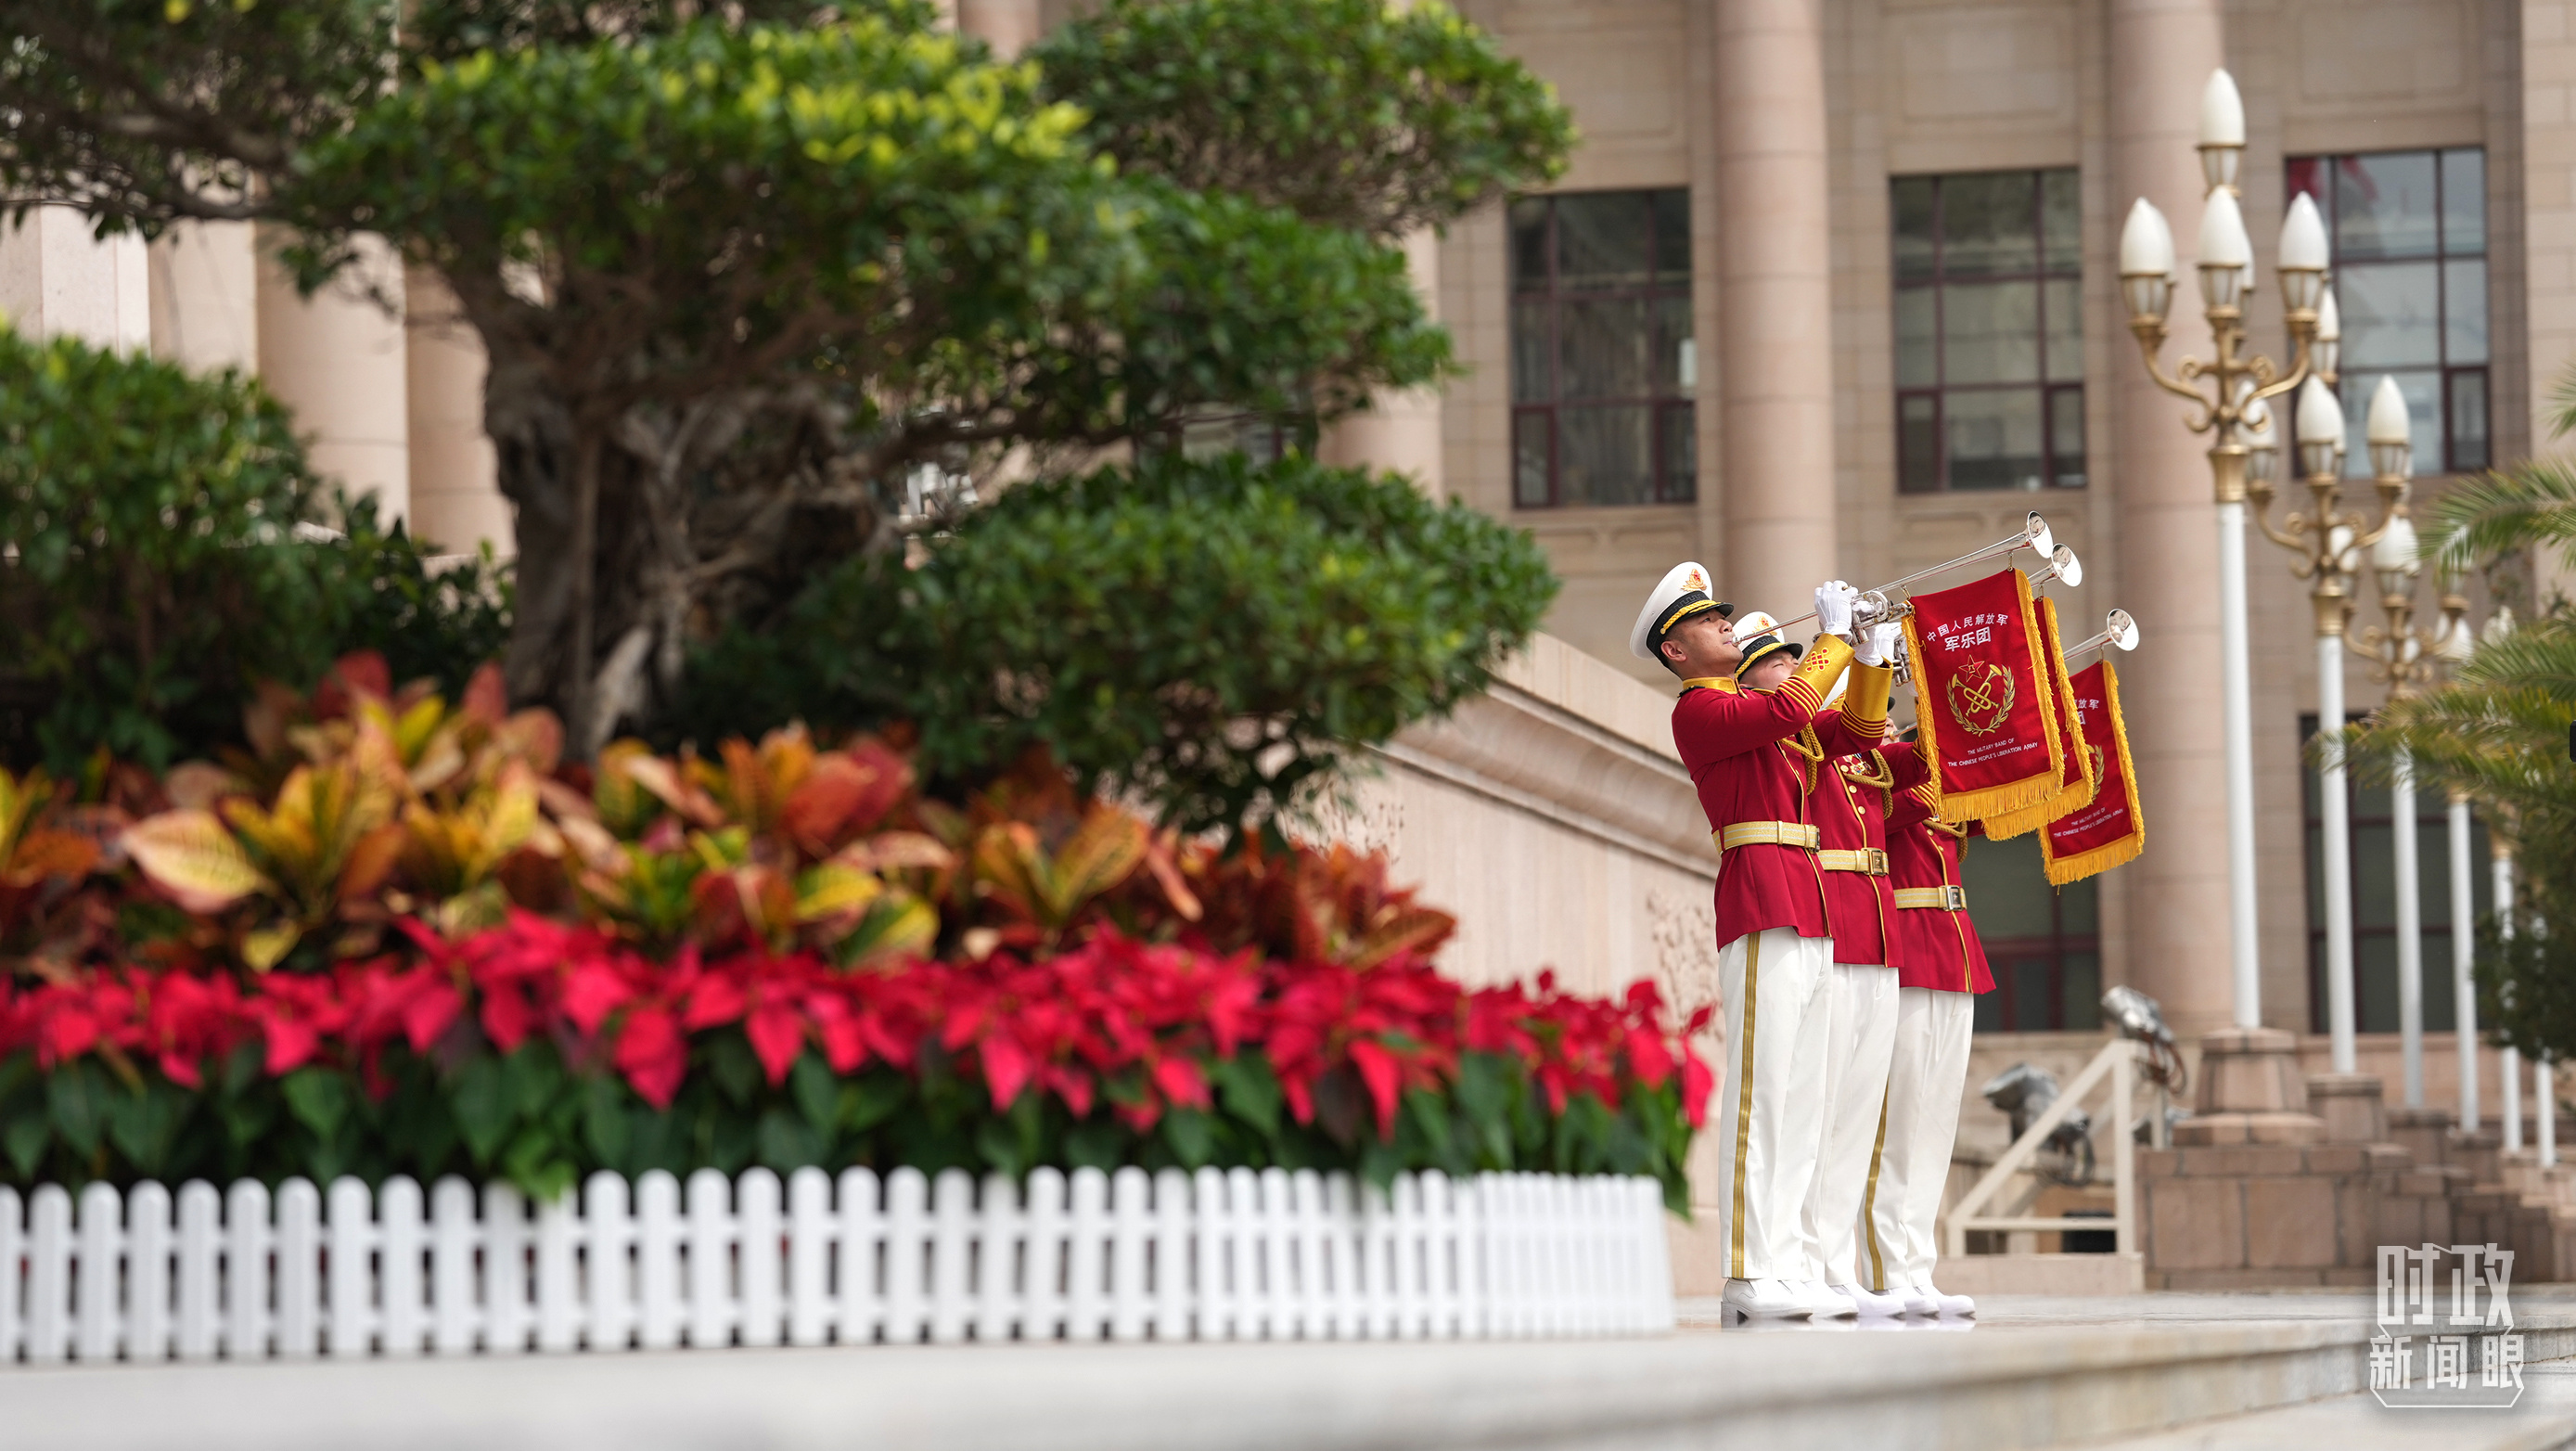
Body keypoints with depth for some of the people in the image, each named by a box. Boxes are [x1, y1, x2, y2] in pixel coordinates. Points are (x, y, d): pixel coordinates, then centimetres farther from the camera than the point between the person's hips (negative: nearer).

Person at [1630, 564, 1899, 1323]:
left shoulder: (1760, 710, 24)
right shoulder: (1698, 710, -3)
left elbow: (1858, 730, 27)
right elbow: (1791, 709, -19)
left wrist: (1874, 657, 13)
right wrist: (1835, 636, -9)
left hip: (1811, 918, 9)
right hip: (1762, 910, -9)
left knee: (1804, 1100, 7)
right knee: (1760, 1091, -12)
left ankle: (1785, 1264, 8)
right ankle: (1749, 1274, -13)